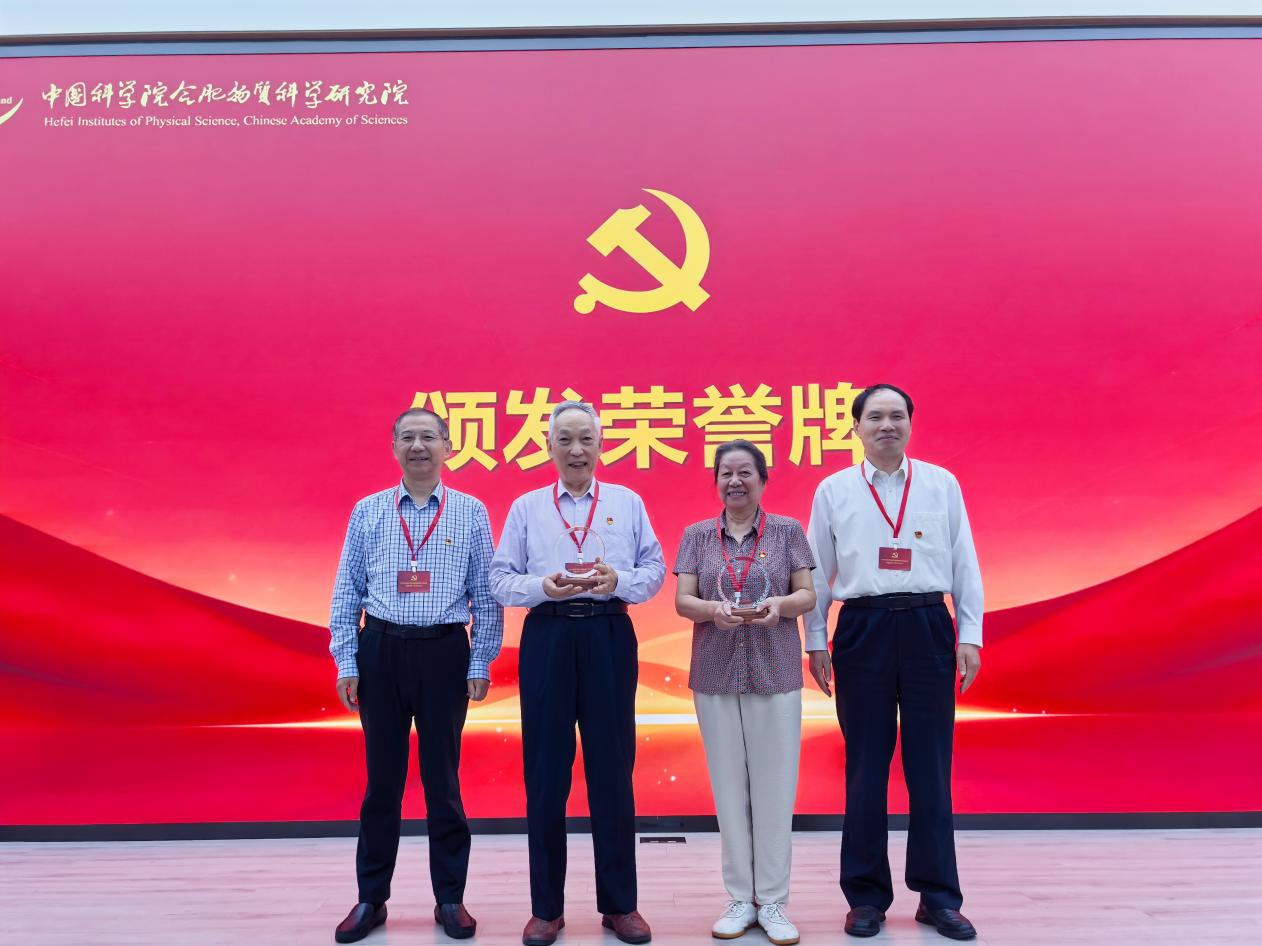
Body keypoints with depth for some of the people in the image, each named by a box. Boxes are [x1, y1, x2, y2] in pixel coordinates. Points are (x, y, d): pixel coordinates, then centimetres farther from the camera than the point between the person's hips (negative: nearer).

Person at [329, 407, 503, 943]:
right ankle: (371, 899, 25)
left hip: (444, 652, -1)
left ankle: (450, 899, 23)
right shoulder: (367, 512, 4)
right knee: (382, 779, 10)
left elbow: (487, 596, 1)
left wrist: (480, 665, -2)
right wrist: (346, 663, 0)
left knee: (442, 779, 8)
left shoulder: (471, 513, 1)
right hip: (381, 651, 1)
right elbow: (347, 593, 5)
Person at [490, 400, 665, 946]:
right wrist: (542, 586, -13)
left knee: (612, 769, 5)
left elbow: (654, 571, 6)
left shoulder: (627, 503, 10)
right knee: (545, 772, 4)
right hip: (547, 639, 0)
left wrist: (619, 580, -14)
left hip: (610, 638, 0)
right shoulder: (526, 508, 10)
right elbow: (501, 580, 5)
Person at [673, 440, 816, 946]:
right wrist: (713, 609, -19)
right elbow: (682, 601, 2)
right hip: (715, 673, 1)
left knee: (774, 785, 2)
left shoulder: (788, 531, 4)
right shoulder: (697, 535, 7)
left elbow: (808, 595, 2)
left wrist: (781, 604, -20)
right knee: (729, 784, 6)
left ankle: (772, 901, 14)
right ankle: (740, 898, 19)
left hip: (775, 672, -1)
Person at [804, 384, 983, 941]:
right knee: (865, 766, 6)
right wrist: (815, 642, 5)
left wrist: (971, 636, 2)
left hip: (928, 628, 1)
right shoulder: (833, 490, 4)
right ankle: (867, 895, 20)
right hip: (862, 629, 0)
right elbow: (818, 572, 7)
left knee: (930, 766, 6)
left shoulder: (942, 484, 5)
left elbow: (964, 565, 6)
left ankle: (938, 896, 20)